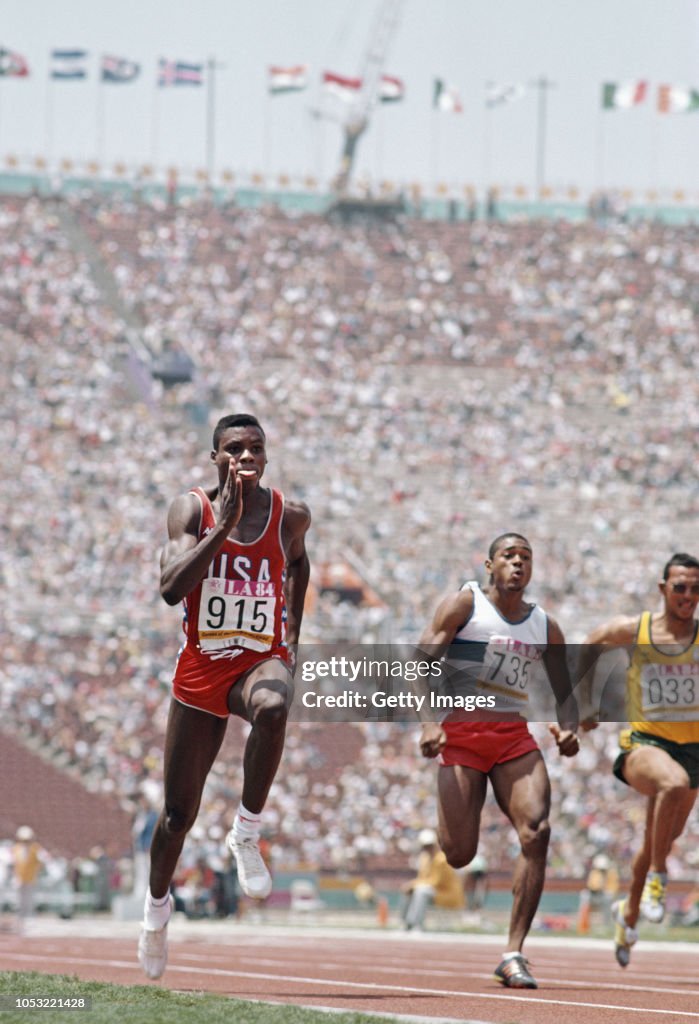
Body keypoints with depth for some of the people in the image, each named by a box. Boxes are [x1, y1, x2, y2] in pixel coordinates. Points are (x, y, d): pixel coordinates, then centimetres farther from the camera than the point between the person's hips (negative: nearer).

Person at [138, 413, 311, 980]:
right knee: (180, 812, 8)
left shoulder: (290, 515, -1)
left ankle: (248, 833, -23)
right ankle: (157, 903, 37)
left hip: (262, 660, 0)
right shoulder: (192, 509, -7)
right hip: (200, 670, 0)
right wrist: (226, 523, -26)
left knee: (273, 708, -41)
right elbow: (171, 588, -22)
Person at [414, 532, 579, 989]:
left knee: (536, 831, -21)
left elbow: (565, 693, 16)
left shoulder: (545, 626, 14)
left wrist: (568, 729, -7)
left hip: (515, 737, 3)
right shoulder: (464, 605, 1)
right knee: (460, 855, -10)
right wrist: (428, 723, -22)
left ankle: (514, 953, -19)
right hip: (463, 733, -3)